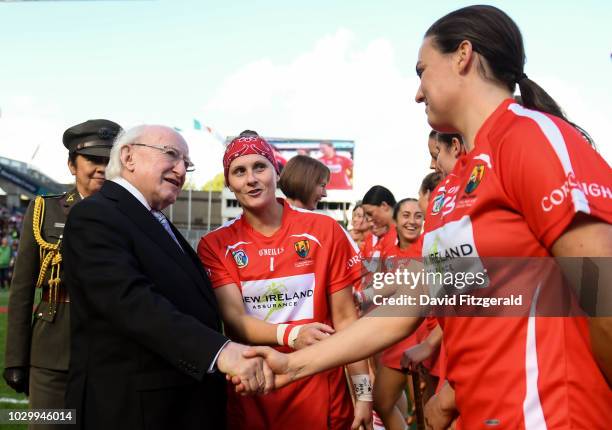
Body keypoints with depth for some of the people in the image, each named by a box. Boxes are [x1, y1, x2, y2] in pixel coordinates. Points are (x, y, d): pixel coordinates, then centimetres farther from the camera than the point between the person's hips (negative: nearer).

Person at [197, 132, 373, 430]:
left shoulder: (324, 230, -3)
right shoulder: (215, 245, -2)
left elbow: (344, 317, 0)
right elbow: (233, 319, -13)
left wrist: (364, 394, -4)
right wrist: (291, 334, -31)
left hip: (322, 396, 0)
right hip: (250, 399, 0)